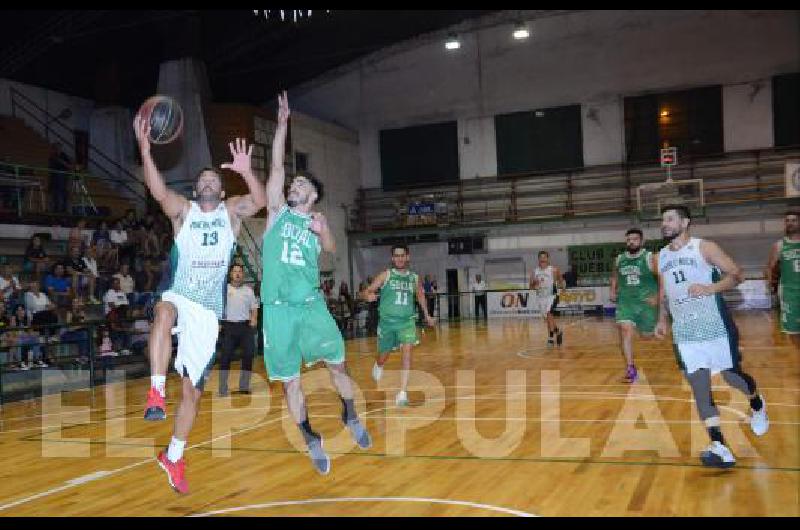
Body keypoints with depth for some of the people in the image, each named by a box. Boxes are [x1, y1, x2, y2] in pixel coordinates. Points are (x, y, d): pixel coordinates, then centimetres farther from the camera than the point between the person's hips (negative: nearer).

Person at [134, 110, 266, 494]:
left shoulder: (231, 212, 6)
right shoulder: (183, 210, 2)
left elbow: (260, 201, -15)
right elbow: (159, 192, -19)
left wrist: (247, 172, -34)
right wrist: (145, 150, -35)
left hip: (209, 310, 2)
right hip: (178, 296, -2)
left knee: (193, 389, 8)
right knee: (164, 315, -42)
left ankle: (173, 458, 25)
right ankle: (156, 393, -36)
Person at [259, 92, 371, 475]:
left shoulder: (317, 221, 9)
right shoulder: (277, 211, 8)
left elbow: (331, 250, -9)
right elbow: (276, 166, 0)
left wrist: (323, 233, -29)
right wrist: (282, 123, -4)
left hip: (312, 305, 0)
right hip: (278, 309, 0)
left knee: (336, 365, 4)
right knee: (290, 382, 4)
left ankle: (350, 418, 30)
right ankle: (312, 441, 19)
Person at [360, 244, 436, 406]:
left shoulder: (414, 278, 3)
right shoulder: (386, 275, -5)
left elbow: (420, 295, 23)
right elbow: (366, 292, -10)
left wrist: (427, 315, 30)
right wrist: (368, 295, -34)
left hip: (407, 320, 1)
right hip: (387, 320, -1)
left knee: (407, 352, -20)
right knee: (384, 355, 15)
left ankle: (402, 393, -19)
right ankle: (378, 366, 54)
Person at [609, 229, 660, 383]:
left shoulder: (651, 258, -8)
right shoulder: (619, 260, 6)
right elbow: (614, 277, 24)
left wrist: (657, 296, -19)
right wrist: (613, 291, 10)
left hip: (647, 301, -3)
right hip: (625, 301, 3)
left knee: (648, 334, 8)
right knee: (625, 330, -16)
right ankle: (631, 369, -13)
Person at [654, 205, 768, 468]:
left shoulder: (704, 247, -5)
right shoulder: (662, 256, 11)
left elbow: (737, 274, -8)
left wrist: (711, 288, -23)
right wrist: (662, 320, 10)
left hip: (715, 325, -4)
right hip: (685, 332, 4)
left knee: (732, 376, 7)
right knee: (699, 387, -4)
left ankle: (757, 405, 42)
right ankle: (719, 448, -3)